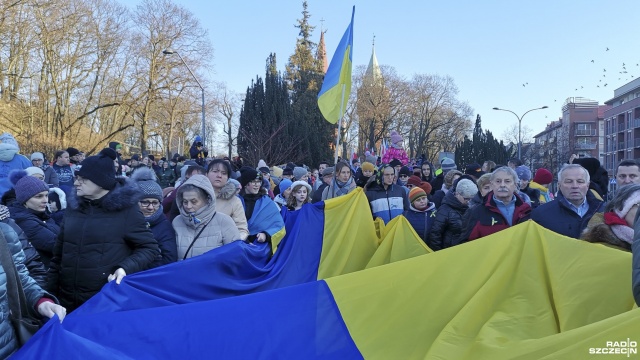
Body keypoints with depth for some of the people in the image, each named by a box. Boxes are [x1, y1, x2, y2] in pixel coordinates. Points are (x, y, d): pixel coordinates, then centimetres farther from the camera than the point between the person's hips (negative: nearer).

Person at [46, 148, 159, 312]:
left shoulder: (125, 209, -7)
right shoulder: (73, 207, 8)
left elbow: (149, 248, -6)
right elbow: (59, 253, 15)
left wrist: (126, 268, -21)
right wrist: (51, 292, 13)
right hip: (69, 302, 5)